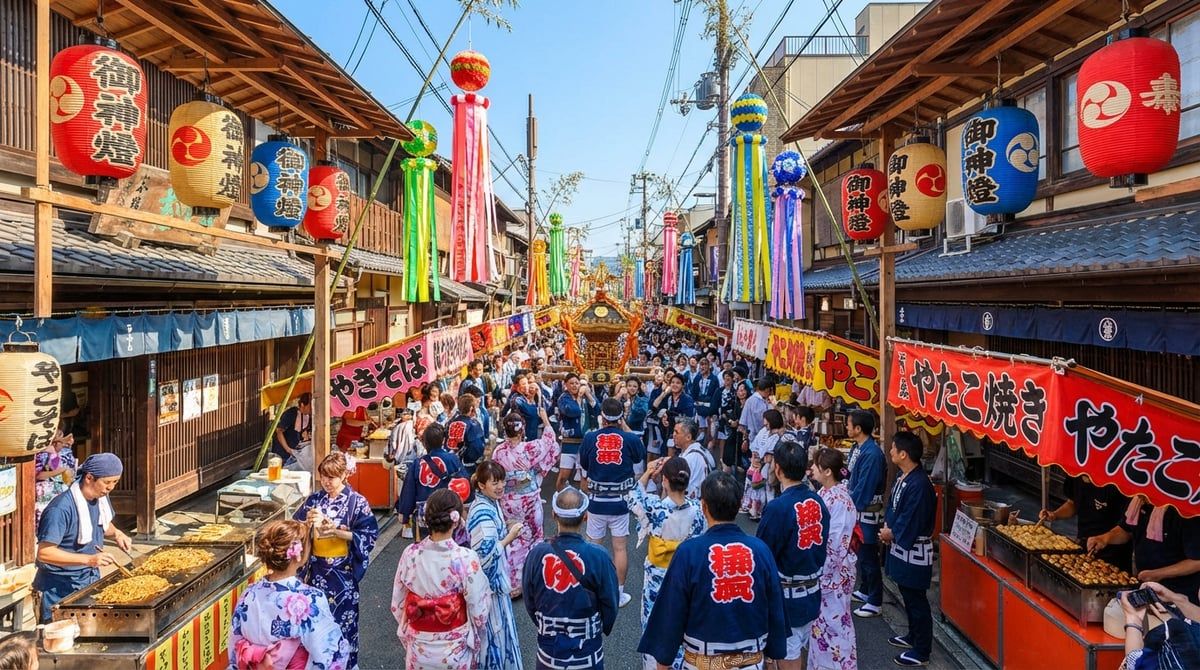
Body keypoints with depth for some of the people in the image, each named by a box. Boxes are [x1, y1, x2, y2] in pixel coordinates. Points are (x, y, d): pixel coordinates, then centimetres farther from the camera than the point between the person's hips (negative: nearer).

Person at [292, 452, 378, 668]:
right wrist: (308, 522, -17)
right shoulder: (313, 500, 1)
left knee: (343, 617, 7)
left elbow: (369, 536, -12)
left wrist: (336, 531, -20)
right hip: (316, 569, 3)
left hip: (343, 571, -3)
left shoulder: (357, 502, -9)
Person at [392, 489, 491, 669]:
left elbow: (397, 604, -2)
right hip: (454, 650, -2)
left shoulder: (410, 554, -14)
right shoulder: (466, 559, -24)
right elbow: (479, 613, -17)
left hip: (418, 648, 3)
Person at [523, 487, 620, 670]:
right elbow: (610, 605, -10)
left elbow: (530, 603, -2)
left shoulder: (537, 554, -16)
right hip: (587, 655, -1)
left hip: (549, 649, 2)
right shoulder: (598, 557, -22)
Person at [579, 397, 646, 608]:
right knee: (620, 547, 8)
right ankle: (619, 594, 17)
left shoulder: (590, 438, -8)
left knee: (593, 546, 15)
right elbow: (639, 458, 12)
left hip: (596, 501, 1)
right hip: (621, 502, 0)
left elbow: (584, 469, 5)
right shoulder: (631, 439, -10)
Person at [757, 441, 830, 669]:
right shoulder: (818, 502, -4)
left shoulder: (777, 508, -25)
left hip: (786, 596, -6)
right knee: (797, 651, 23)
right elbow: (821, 546, 7)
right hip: (812, 594, 7)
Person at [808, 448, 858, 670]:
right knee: (820, 620, 20)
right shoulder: (824, 493, 3)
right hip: (819, 568, 9)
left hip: (833, 572, -9)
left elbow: (834, 544, -22)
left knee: (833, 620, 5)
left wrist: (821, 574, -17)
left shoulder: (839, 500, -24)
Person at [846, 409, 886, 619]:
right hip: (857, 509, 9)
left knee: (869, 556, 0)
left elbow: (864, 488, -24)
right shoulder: (857, 448, 4)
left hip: (867, 512, -9)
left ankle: (875, 602, 11)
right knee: (861, 552, 21)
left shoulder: (872, 454, -24)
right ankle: (864, 591, 36)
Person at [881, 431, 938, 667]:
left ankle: (921, 651, 16)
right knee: (907, 595, 23)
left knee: (916, 600, 3)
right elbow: (893, 505, 14)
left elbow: (911, 522, -25)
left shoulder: (919, 485, -27)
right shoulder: (902, 477, 4)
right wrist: (887, 525, -1)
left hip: (914, 551, -10)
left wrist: (892, 533, -12)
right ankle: (914, 636, 39)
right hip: (902, 547, 10)